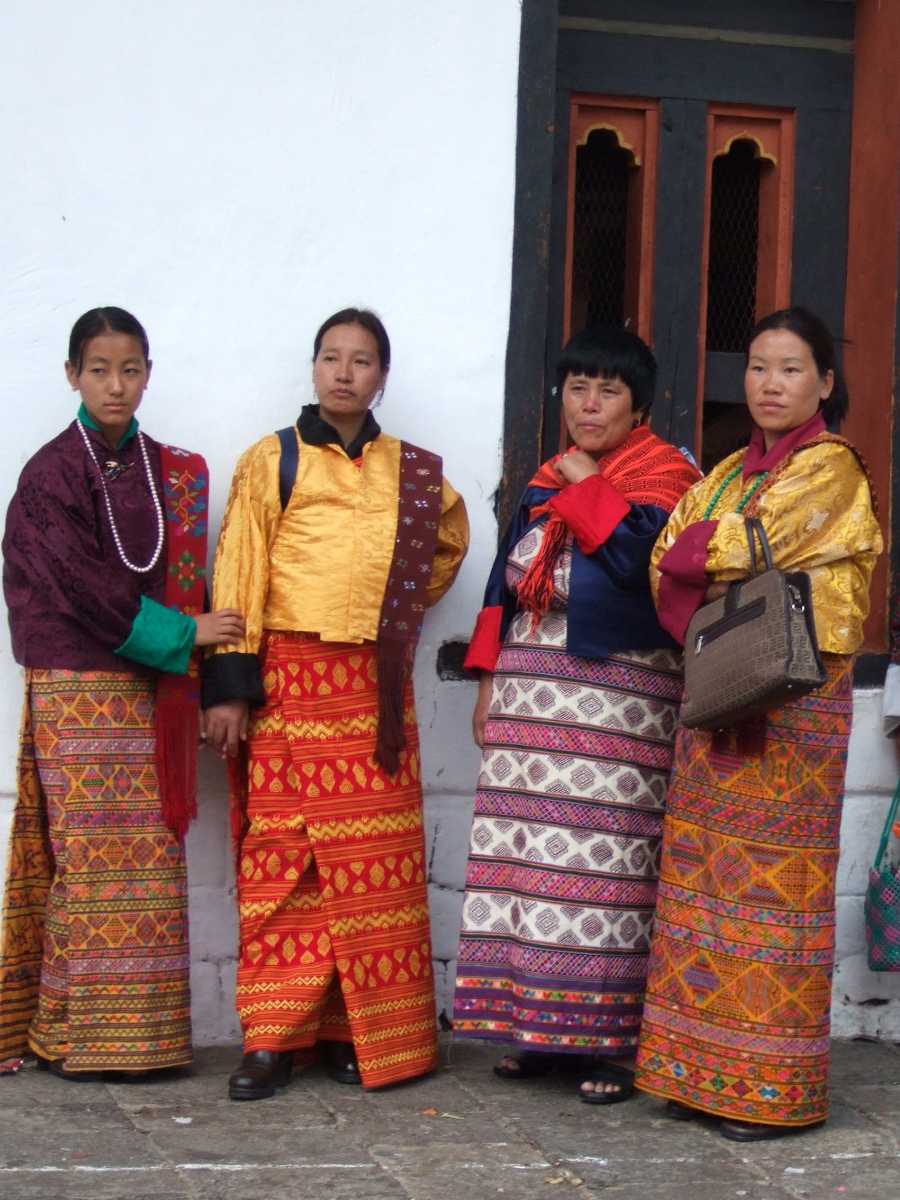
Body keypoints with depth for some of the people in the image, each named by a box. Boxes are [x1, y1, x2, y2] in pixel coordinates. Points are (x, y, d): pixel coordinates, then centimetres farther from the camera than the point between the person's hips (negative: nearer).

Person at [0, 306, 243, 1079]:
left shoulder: (168, 471, 13)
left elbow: (176, 575, 14)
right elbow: (82, 584, -11)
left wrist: (192, 663, 1)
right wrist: (182, 635, -10)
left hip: (147, 690, 6)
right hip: (76, 688, -6)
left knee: (145, 862, 4)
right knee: (89, 859, -7)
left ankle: (135, 1032, 8)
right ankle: (74, 1035, -1)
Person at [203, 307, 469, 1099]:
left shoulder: (412, 472, 13)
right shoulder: (273, 462, 4)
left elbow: (450, 540, 31)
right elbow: (239, 574, -2)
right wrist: (230, 685, -9)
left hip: (375, 689, 3)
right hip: (289, 683, -3)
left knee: (377, 863, 0)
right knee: (281, 855, -5)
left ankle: (353, 1031, 7)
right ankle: (273, 1036, -2)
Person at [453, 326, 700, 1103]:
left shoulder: (663, 474, 0)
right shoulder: (547, 479, 20)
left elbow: (636, 551, -18)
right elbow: (506, 580, 21)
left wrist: (586, 486, -6)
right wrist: (491, 677, 14)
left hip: (616, 683, -6)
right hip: (533, 678, 6)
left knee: (604, 854, -9)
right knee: (529, 852, 3)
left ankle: (617, 1040, -5)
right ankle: (538, 1026, 11)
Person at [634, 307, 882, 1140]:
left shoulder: (830, 466, -4)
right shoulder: (733, 471, 18)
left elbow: (748, 545, -16)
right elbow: (669, 557, 6)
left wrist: (704, 548, 2)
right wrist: (715, 580, -12)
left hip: (793, 694, -7)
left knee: (775, 878, -6)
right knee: (709, 872, 6)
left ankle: (776, 1087, -1)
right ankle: (710, 1071, 12)